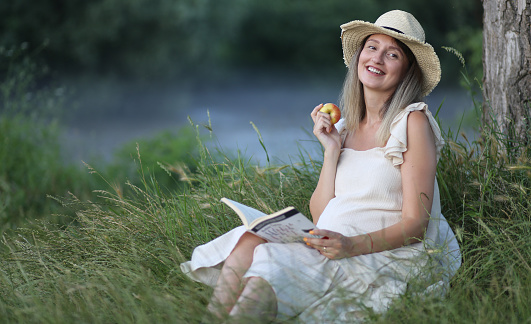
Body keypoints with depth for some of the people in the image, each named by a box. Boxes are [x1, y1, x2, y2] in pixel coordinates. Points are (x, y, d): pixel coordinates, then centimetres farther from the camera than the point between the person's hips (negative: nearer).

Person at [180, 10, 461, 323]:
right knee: (247, 241, -20)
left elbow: (416, 223, -10)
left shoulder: (413, 122, -3)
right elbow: (320, 216, 9)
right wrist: (332, 150, 1)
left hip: (394, 258, -6)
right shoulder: (344, 127, 15)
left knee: (268, 261, -27)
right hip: (340, 251, 6)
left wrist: (351, 246, -25)